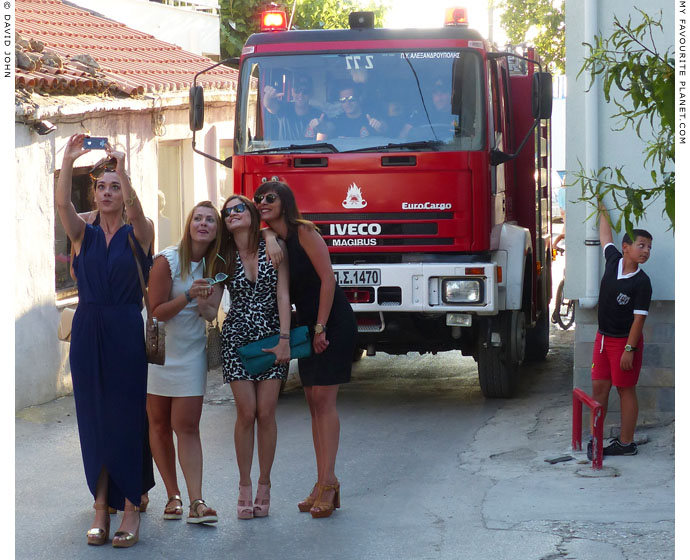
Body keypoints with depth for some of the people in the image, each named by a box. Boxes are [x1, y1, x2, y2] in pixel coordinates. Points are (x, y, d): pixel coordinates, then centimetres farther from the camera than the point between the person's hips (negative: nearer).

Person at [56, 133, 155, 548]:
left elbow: (135, 207, -19)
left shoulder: (138, 234, 3)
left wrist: (121, 167, -32)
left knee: (127, 416, -4)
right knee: (93, 417, 3)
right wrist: (68, 162, -25)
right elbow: (63, 203, -10)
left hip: (126, 331, -3)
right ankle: (102, 507, 7)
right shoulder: (84, 234, 9)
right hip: (88, 330, 3)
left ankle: (131, 507, -1)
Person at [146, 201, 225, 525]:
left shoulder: (215, 266, 2)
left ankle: (196, 503, -12)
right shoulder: (166, 261, -12)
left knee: (187, 427, -5)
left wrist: (204, 304, -20)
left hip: (191, 353, 2)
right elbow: (156, 311, -11)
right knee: (159, 425, 4)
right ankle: (173, 496, 14)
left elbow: (211, 314, 3)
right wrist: (189, 296, -25)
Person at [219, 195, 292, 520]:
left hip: (271, 337, -1)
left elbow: (283, 295, -5)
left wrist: (284, 338, -11)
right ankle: (245, 487, 5)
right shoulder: (224, 258, 4)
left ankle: (264, 484, 9)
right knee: (246, 413, -4)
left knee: (266, 413, -3)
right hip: (237, 337, 1)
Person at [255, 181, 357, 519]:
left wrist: (321, 328, -18)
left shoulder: (303, 233, -12)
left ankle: (328, 482, -12)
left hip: (333, 321, -8)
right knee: (313, 401, 4)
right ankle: (324, 484, 6)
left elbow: (327, 279, -17)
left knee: (323, 398, -12)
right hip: (306, 324, 8)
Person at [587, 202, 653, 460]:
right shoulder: (613, 260, -1)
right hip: (603, 337, 6)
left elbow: (639, 318, -17)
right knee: (599, 386, 6)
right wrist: (602, 208, 30)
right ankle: (594, 437, 12)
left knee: (626, 390, 2)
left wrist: (630, 349, -21)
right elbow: (606, 235, 18)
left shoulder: (641, 282, -16)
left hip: (626, 341, -6)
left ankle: (626, 443, 7)